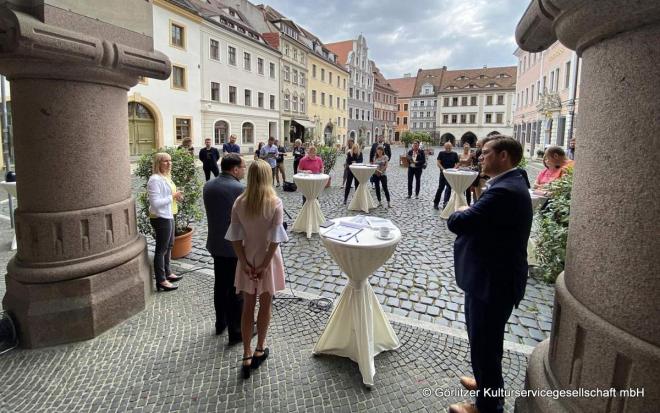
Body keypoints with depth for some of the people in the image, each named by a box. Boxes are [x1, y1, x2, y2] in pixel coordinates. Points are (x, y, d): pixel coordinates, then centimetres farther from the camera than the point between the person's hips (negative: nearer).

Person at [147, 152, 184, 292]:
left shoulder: (166, 177, 9)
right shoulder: (155, 179, -20)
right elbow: (155, 202, -26)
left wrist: (176, 197, 1)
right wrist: (172, 196, -21)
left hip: (168, 216, 10)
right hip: (160, 218, -10)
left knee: (169, 246, 21)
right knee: (161, 249, 0)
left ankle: (167, 273, 37)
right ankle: (161, 281, 11)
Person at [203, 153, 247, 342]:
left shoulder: (208, 186, 1)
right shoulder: (240, 189, -20)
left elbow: (210, 212, 9)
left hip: (215, 244, 7)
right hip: (236, 246, -7)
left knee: (220, 285, 21)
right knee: (236, 290, 5)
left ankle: (221, 323, 36)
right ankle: (236, 332, 16)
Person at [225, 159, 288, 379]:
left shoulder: (239, 202, -7)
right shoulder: (275, 203, -16)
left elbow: (235, 237, -7)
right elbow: (275, 238, -18)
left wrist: (244, 262, -3)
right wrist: (265, 265, -12)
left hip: (247, 260, 2)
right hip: (267, 260, -2)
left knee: (248, 307, 13)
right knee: (265, 305, 16)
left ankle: (247, 356, 19)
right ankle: (260, 350, 31)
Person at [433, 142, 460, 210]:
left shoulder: (454, 154, 3)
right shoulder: (441, 153, 1)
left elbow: (457, 163, 4)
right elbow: (438, 162, -5)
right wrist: (443, 169, -19)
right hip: (443, 173, -1)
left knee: (449, 188, -5)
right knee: (440, 188, 4)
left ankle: (445, 203, -6)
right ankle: (435, 203, 16)